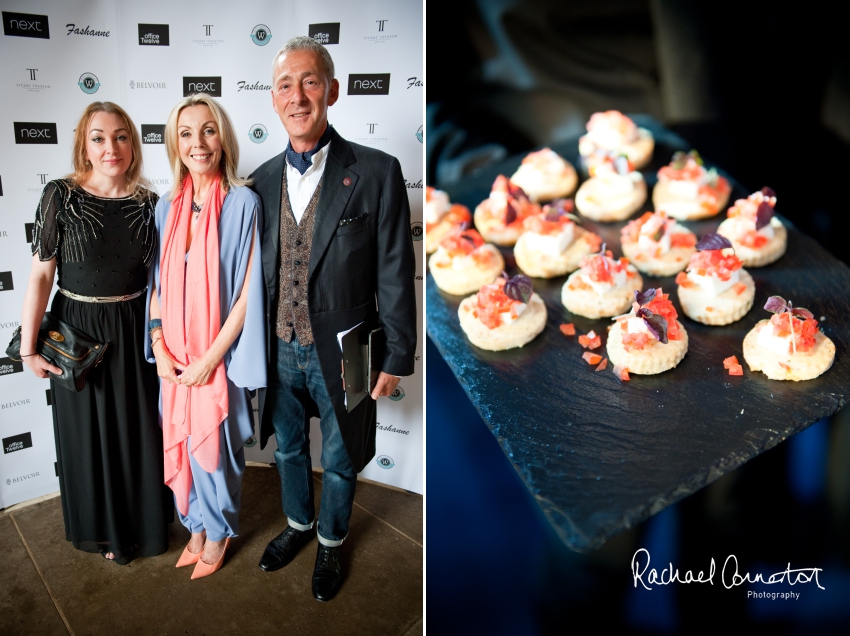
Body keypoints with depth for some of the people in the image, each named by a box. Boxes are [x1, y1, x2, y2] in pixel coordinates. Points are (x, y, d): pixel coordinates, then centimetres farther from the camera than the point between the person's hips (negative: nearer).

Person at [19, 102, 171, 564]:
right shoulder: (60, 196, -10)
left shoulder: (148, 203, -2)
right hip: (78, 331, -2)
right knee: (88, 435, 14)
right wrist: (28, 348, -8)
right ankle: (102, 530, 37)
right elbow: (41, 274, -9)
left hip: (134, 331, 2)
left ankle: (142, 522, 38)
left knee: (140, 431, 14)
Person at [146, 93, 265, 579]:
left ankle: (219, 530, 36)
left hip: (219, 354, -4)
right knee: (183, 442, 16)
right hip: (176, 357, 4)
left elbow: (248, 290, -14)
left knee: (215, 444, 11)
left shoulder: (243, 202, -12)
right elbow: (159, 283, 8)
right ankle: (198, 525, 40)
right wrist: (160, 347, -3)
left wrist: (211, 357, -14)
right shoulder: (168, 207, 3)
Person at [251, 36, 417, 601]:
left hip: (341, 352, -4)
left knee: (339, 460, 17)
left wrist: (396, 358, -10)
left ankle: (332, 543, 44)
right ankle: (299, 525, 51)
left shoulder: (377, 172, -13)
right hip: (280, 350, 4)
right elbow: (256, 269, 7)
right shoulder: (263, 179, 1)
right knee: (289, 449, 24)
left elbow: (395, 275, -11)